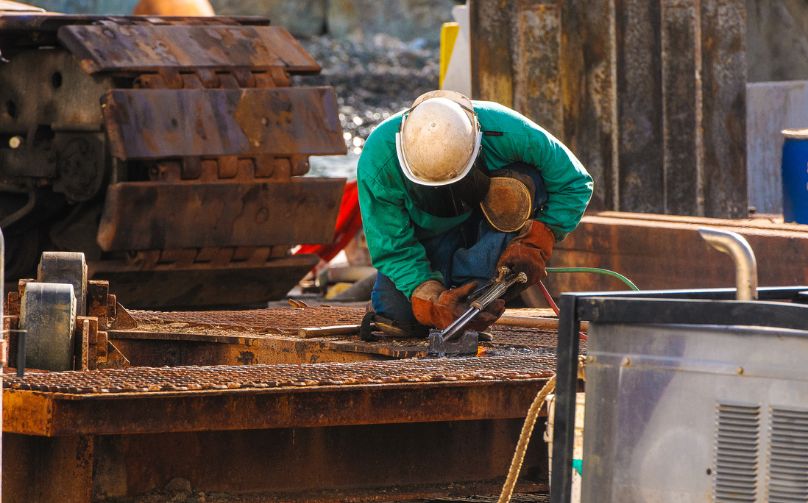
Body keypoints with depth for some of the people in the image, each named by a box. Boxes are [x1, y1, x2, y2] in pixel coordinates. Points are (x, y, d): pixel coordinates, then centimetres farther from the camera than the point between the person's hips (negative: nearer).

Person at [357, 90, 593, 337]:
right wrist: (434, 303, -42)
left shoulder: (511, 134, -36)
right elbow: (392, 249, -26)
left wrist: (535, 244, -32)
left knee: (523, 184, -34)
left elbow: (574, 184, -19)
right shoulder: (377, 159, -34)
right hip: (429, 232, 0)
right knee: (397, 310, -24)